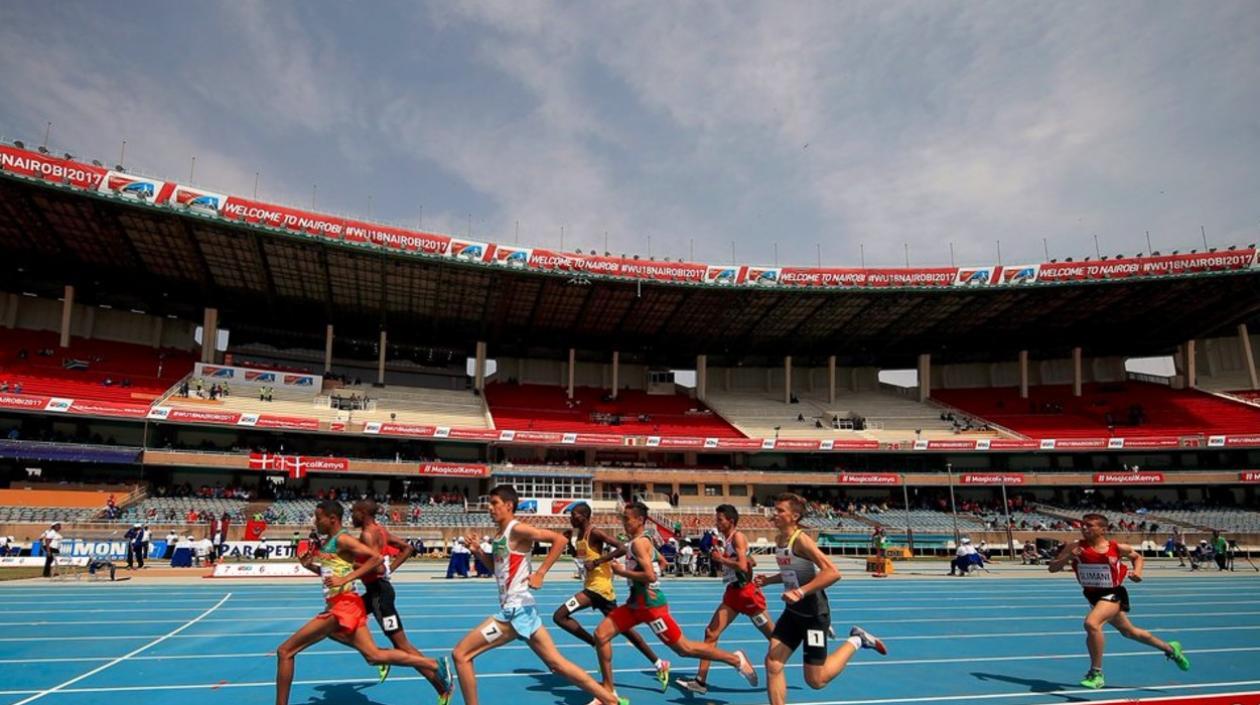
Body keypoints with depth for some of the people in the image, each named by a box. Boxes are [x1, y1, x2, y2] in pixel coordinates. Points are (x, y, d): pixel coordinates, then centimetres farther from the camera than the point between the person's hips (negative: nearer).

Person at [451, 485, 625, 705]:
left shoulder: (517, 529, -13)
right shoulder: (499, 535, 13)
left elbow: (559, 539, -19)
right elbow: (499, 567, 25)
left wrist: (540, 573, -19)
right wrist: (478, 552, 9)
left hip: (516, 610, -9)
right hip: (517, 609, 9)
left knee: (461, 654, -5)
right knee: (556, 662, 12)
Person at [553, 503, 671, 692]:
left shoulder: (595, 533, -15)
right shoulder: (580, 534, 12)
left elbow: (621, 548, -22)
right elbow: (580, 557, 26)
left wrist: (598, 561, -25)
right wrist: (569, 542, 10)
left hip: (598, 587, -10)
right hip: (594, 586, 10)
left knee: (559, 616, -14)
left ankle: (597, 645, -7)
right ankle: (659, 664, 18)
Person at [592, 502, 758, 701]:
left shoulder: (638, 542, -18)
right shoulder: (635, 542, 11)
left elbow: (650, 575, -28)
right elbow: (660, 560, 23)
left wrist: (621, 572, -17)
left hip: (650, 605, -10)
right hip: (637, 602, 10)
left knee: (684, 648, 0)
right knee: (601, 634, 2)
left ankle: (736, 659, 14)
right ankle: (608, 690, 12)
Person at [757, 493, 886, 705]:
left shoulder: (801, 540, -22)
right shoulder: (778, 540, 3)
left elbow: (832, 573, -32)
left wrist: (801, 592, -36)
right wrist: (768, 580, 5)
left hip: (813, 613, -7)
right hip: (792, 611, 7)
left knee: (816, 680, 3)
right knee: (772, 664, -4)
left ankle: (856, 641, 21)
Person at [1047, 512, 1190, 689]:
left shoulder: (1117, 548, -13)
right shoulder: (1074, 547, -12)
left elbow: (1138, 557, 9)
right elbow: (1052, 568, -15)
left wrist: (1137, 572, -9)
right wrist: (1068, 557, -30)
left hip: (1112, 594, -4)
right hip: (1093, 595, 4)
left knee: (1091, 623, -29)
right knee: (1129, 632, 23)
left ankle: (1096, 674, -14)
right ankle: (1170, 649, 51)